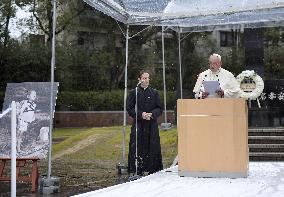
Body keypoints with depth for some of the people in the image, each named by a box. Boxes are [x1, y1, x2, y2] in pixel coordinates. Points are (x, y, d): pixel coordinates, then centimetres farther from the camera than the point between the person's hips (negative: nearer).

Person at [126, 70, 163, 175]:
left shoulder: (154, 93, 8)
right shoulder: (134, 93, 3)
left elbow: (159, 108, 8)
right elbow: (129, 108, 1)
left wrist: (152, 114, -11)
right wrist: (141, 114, -13)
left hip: (152, 124, 2)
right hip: (138, 124, -2)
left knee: (152, 147, 0)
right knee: (138, 147, -6)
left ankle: (151, 168, 8)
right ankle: (138, 169, -2)